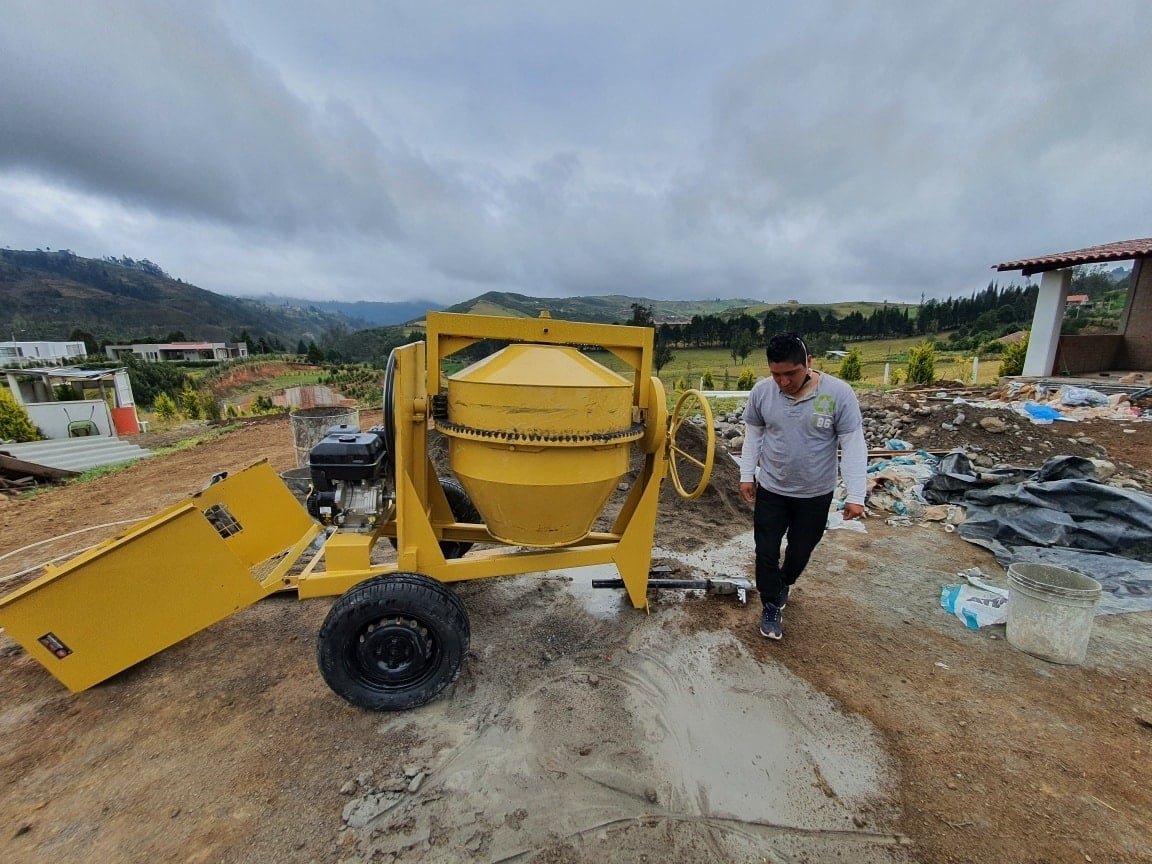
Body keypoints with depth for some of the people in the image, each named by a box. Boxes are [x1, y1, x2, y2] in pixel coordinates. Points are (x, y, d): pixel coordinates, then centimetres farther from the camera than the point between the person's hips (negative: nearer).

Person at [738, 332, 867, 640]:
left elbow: (853, 446, -13)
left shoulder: (838, 393, -18)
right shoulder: (761, 391, -12)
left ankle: (783, 584, 49)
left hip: (815, 495, 0)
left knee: (800, 551, 18)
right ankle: (771, 606, 28)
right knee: (766, 552, 6)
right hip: (771, 490, 1)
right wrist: (747, 475, 2)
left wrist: (855, 496, -13)